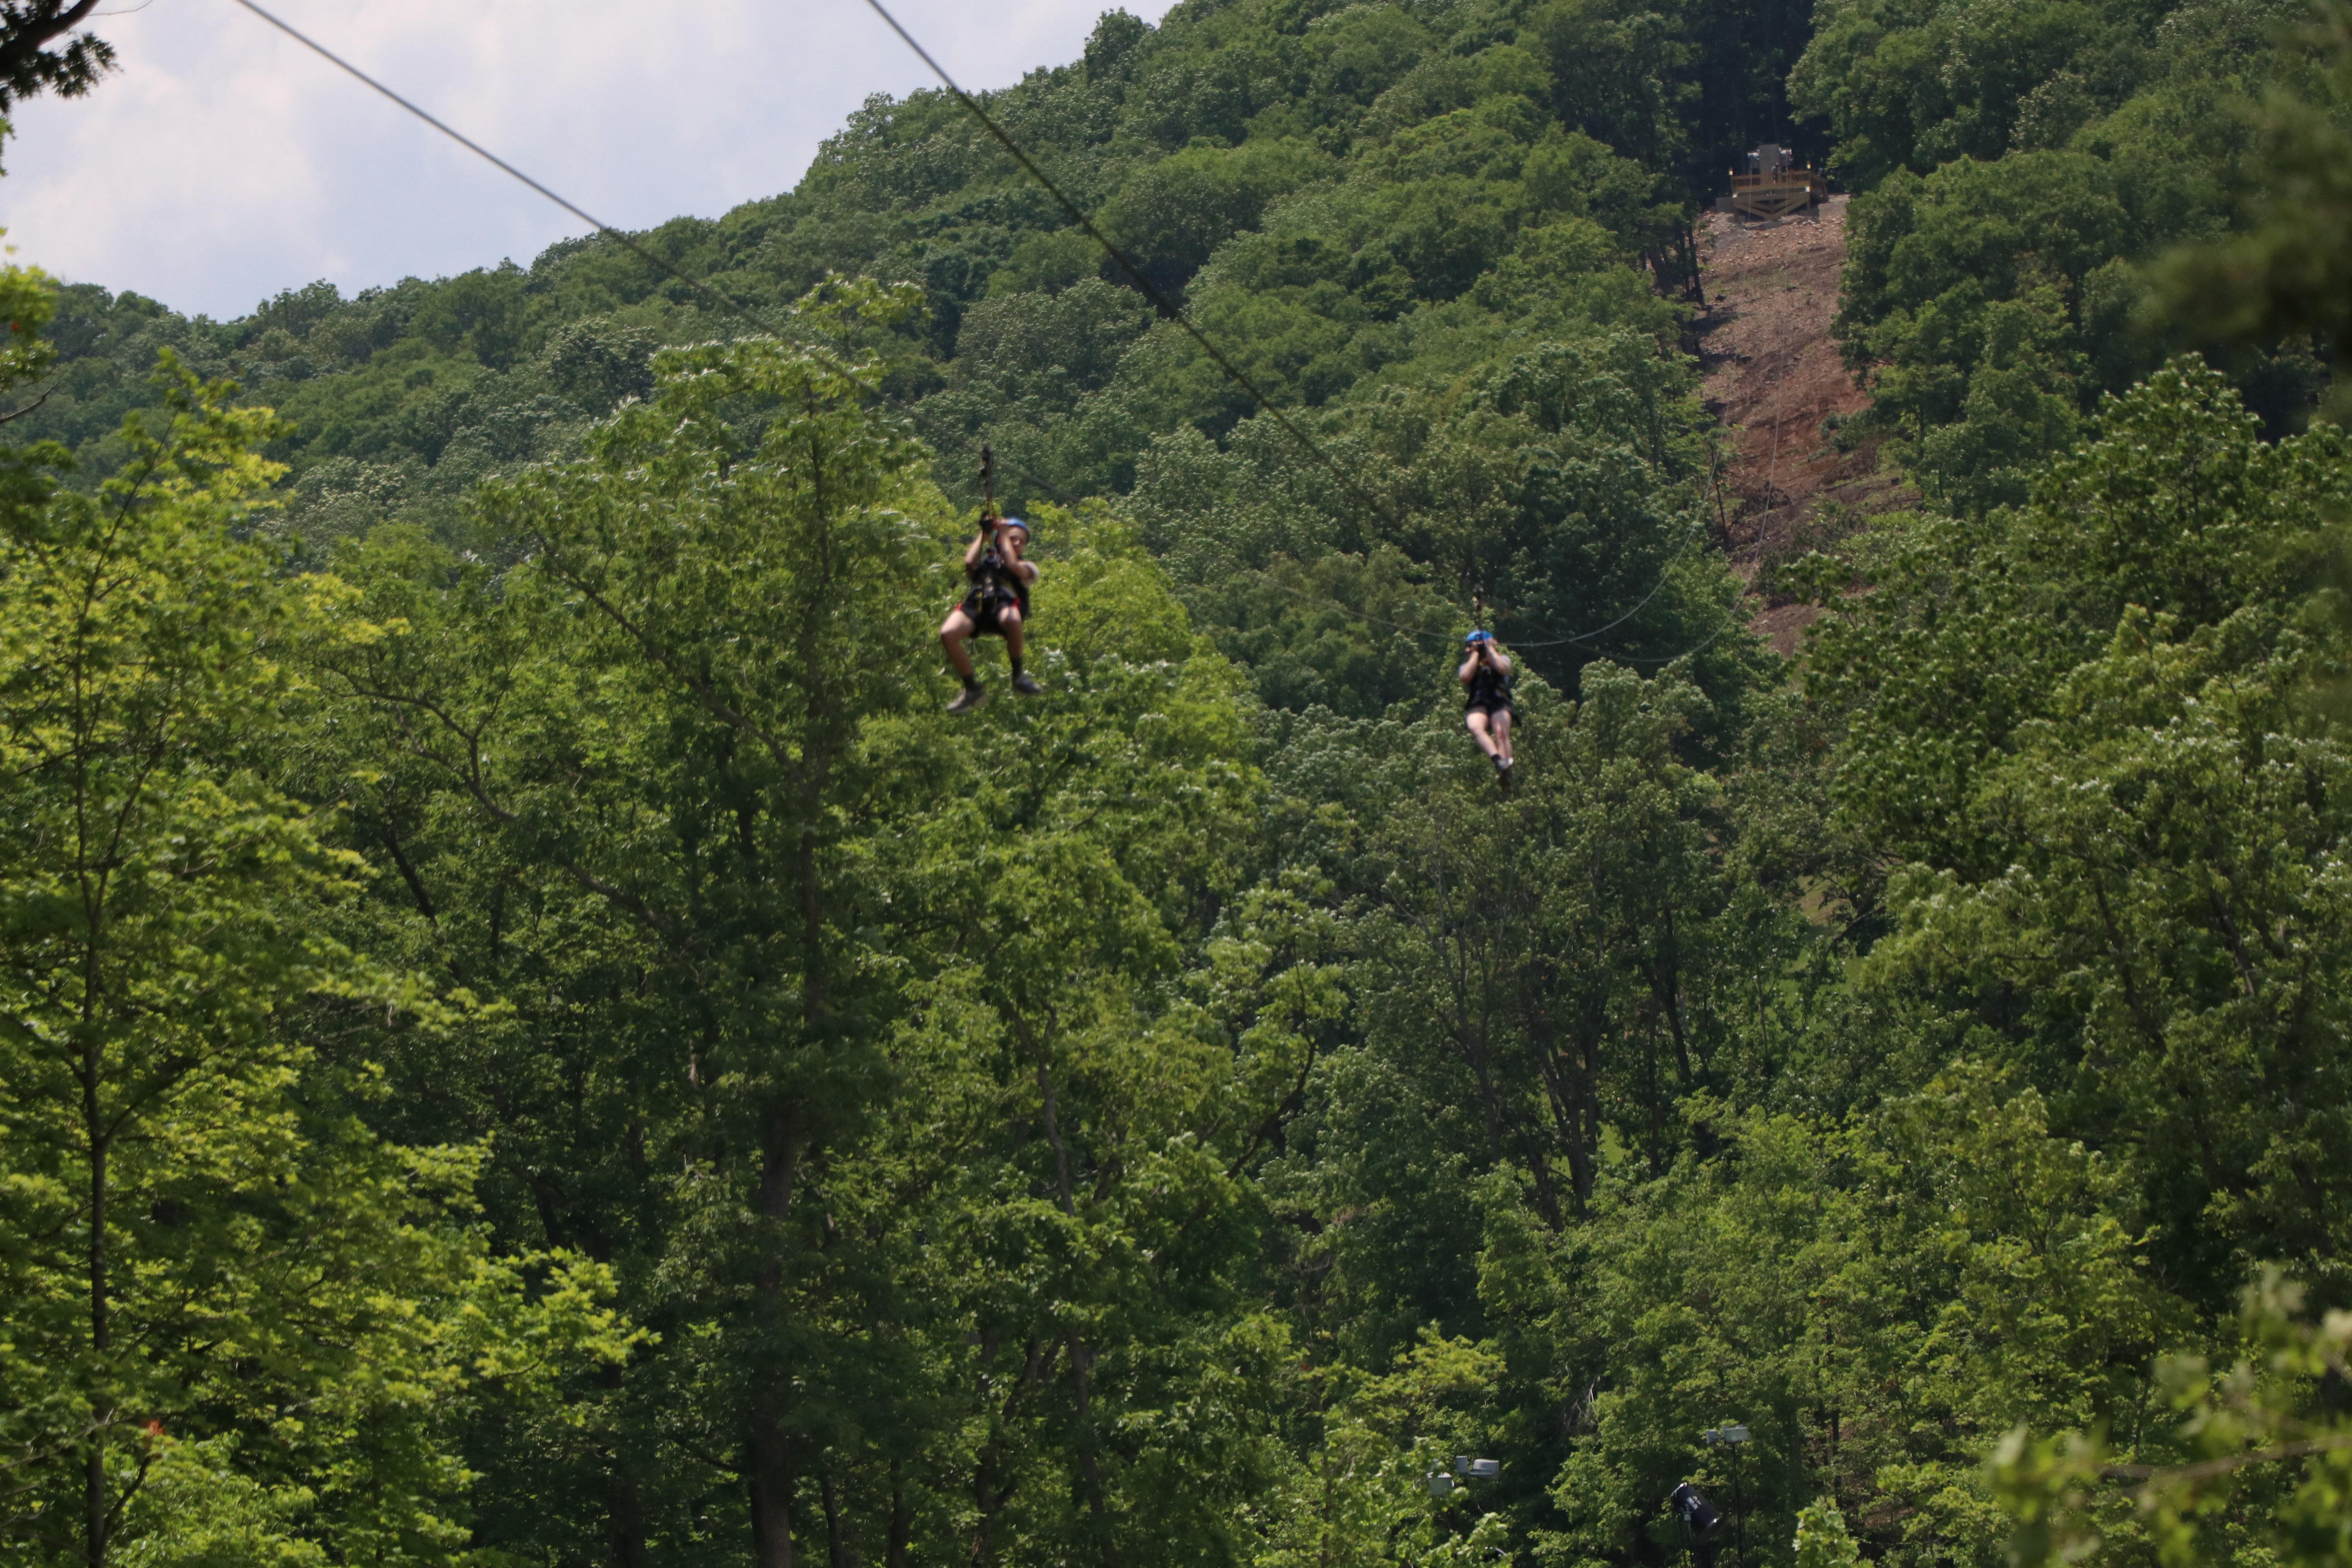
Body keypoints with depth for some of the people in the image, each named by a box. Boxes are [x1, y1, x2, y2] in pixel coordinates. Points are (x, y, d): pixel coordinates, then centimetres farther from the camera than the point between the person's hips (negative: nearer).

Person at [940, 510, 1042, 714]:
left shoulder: (1027, 568, 29)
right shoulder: (985, 561, 34)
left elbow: (1012, 565, 7)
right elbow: (970, 563, 11)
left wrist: (1003, 533, 18)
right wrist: (984, 535, 22)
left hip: (1005, 603, -2)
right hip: (977, 604, 2)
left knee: (1012, 620, -42)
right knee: (948, 634, -30)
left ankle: (1018, 675, -17)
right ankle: (972, 689, -13)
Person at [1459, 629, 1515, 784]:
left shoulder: (1502, 658, 20)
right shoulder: (1468, 665, 23)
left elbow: (1503, 669, -5)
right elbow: (1465, 677, -1)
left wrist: (1490, 649, 4)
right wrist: (1476, 654, 7)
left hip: (1499, 703, -1)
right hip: (1478, 706, 1)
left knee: (1501, 732, -29)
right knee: (1475, 727, -33)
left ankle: (1505, 773, -40)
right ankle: (1499, 761, -50)